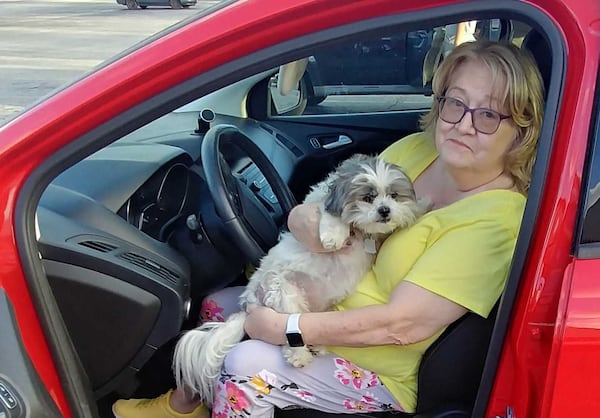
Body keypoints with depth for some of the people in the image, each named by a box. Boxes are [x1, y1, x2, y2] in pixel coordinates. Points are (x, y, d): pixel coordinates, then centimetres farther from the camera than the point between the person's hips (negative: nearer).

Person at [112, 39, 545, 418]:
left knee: (247, 363, -23)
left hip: (379, 374, -7)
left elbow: (404, 324, -30)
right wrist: (305, 218, -22)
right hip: (327, 308, 8)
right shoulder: (414, 149, -5)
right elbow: (329, 207, 3)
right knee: (218, 306, 12)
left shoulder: (497, 219, -26)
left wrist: (284, 327, -25)